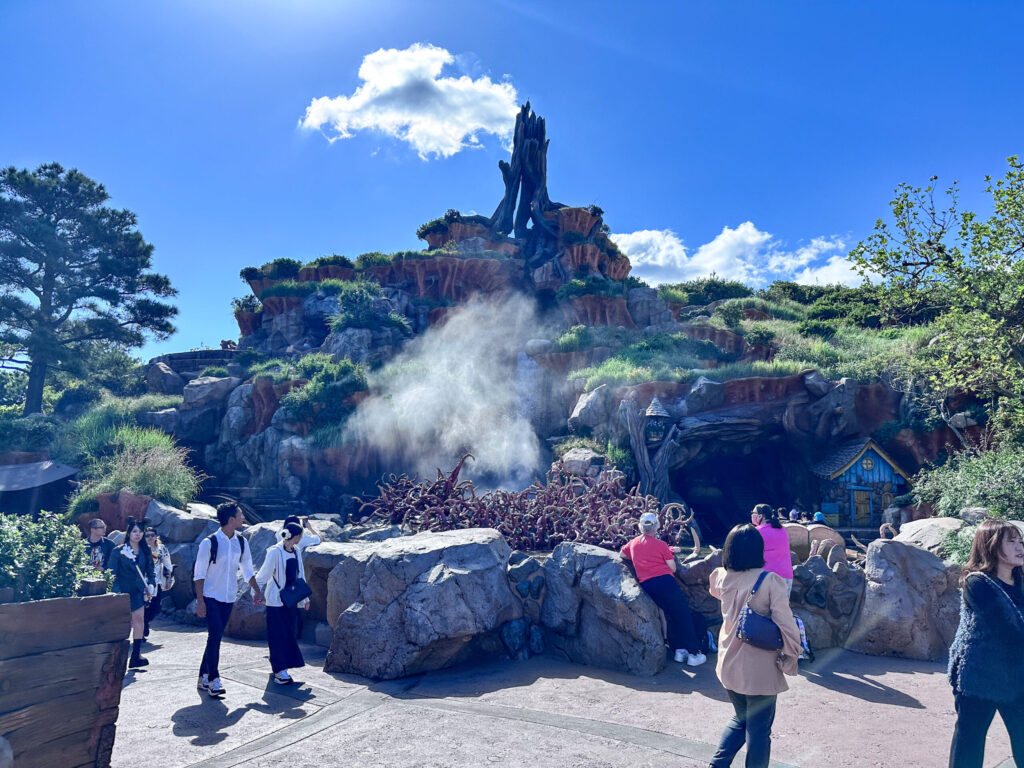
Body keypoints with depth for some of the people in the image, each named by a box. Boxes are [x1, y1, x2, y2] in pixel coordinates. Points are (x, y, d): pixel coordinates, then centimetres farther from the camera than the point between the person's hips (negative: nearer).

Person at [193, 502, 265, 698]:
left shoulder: (241, 542, 3)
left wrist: (257, 591, 8)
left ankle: (203, 676, 22)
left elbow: (247, 570, 12)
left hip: (229, 597, 5)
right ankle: (214, 680, -6)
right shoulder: (209, 542, -13)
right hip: (211, 597, -5)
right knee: (215, 636, -12)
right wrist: (200, 601, -14)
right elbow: (199, 574, -10)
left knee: (215, 638, 11)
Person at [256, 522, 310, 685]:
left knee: (289, 633, 9)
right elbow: (263, 575, -10)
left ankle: (277, 665, 20)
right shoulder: (275, 552, -15)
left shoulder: (296, 551, 6)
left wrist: (305, 598, 20)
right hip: (276, 600, -7)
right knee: (279, 635, -5)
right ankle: (280, 672, -2)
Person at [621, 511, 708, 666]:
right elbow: (673, 568, 1)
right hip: (665, 581, -5)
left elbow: (622, 555, 33)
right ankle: (693, 654, 1)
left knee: (671, 615, 18)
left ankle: (680, 650, 13)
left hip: (646, 586, 5)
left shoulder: (633, 543, 14)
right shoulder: (660, 544, 0)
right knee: (683, 615, 2)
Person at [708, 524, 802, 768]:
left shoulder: (721, 577, -4)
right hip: (761, 669, -5)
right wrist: (790, 657, -6)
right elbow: (786, 624, -19)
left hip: (729, 664, 5)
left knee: (740, 719, 25)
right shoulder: (770, 581, -19)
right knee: (759, 729, 12)